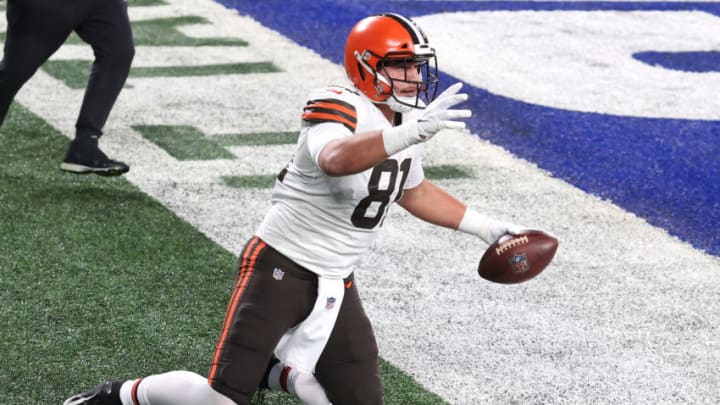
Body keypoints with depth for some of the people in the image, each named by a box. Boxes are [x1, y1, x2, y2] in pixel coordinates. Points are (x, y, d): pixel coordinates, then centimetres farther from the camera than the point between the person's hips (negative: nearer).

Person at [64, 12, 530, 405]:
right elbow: (335, 159, -44)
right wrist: (411, 133, -56)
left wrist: (484, 226, 22)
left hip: (336, 283, 8)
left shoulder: (409, 123, 6)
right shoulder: (338, 108, -20)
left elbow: (413, 191, 26)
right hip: (281, 267, -8)